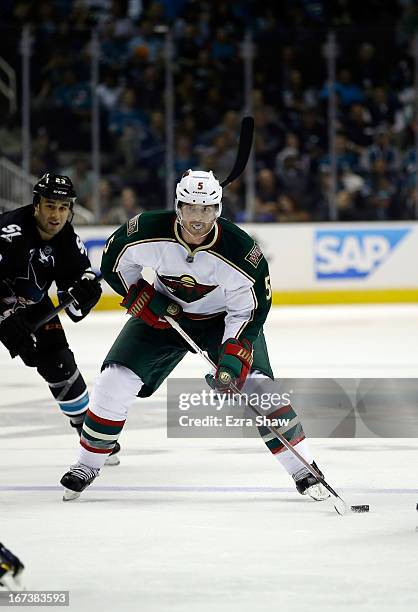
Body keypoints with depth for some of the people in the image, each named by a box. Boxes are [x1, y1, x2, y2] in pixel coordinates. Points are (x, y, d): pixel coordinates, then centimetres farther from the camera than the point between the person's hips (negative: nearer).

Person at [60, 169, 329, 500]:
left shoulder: (241, 250, -30)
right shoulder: (148, 232, -25)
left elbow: (250, 311, -20)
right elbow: (113, 262, -5)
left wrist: (232, 358, -30)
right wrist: (142, 297, -16)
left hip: (224, 318, -2)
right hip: (163, 312, 2)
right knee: (116, 381, -10)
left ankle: (304, 471, -9)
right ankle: (87, 465, 10)